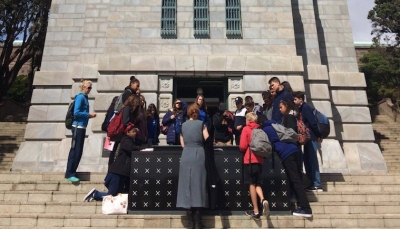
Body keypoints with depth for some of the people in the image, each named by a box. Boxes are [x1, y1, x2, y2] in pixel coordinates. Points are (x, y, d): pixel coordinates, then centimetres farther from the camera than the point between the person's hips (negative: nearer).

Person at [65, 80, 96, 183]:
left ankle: (72, 172, 20)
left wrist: (90, 115, 1)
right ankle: (69, 174, 1)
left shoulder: (85, 97, 14)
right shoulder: (80, 97, -11)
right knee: (75, 151, -5)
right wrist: (88, 114, -11)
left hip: (82, 127, 9)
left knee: (78, 151, 11)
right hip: (78, 127, -9)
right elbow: (76, 113, -18)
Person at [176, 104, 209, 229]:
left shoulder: (183, 125, 12)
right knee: (198, 185, 1)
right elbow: (208, 140, -1)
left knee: (187, 185, 6)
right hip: (198, 155, -2)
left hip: (186, 155, 2)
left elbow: (182, 144, 12)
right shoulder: (201, 124, 3)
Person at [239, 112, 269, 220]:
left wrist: (242, 149, 11)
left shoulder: (246, 129, -3)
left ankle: (256, 211, 5)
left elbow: (242, 146, -10)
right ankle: (263, 200, -11)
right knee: (257, 183, 16)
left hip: (250, 160, -4)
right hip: (259, 159, 5)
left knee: (252, 184, 3)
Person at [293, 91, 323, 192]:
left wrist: (318, 135, -16)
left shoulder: (306, 107, -12)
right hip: (308, 137, 9)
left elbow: (312, 122, -17)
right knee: (307, 159, 11)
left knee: (312, 160, -6)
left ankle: (317, 185, -1)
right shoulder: (301, 108, 15)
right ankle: (313, 183, 18)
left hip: (311, 137, -9)